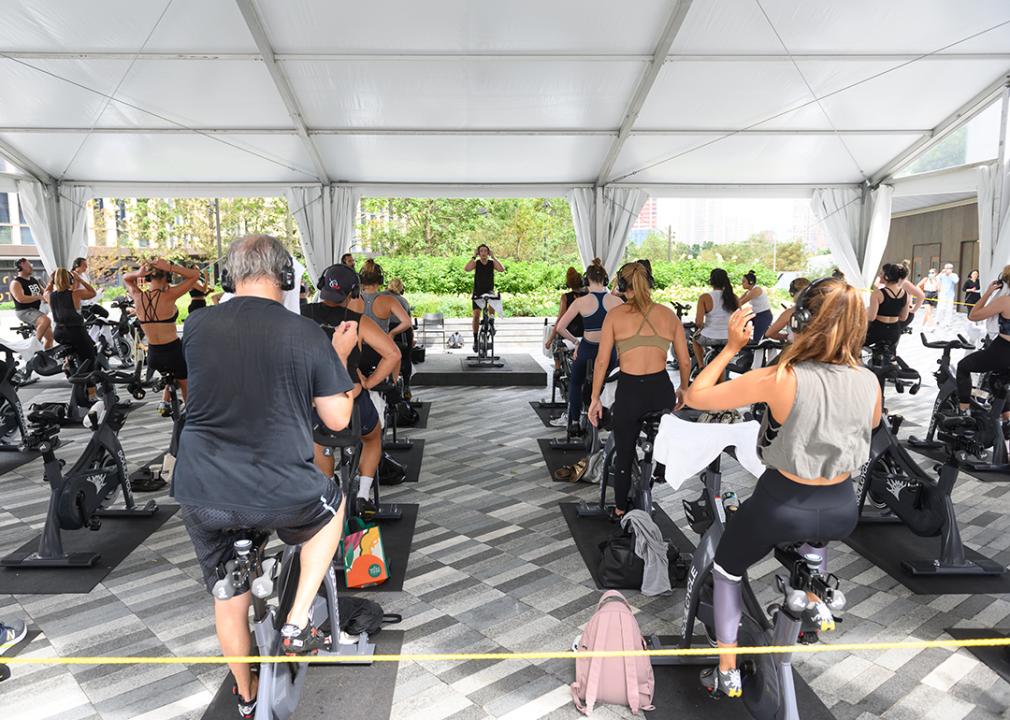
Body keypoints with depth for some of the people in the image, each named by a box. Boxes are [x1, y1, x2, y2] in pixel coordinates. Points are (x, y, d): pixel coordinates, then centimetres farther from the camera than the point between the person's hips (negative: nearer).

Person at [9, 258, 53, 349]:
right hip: (24, 311, -8)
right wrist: (38, 297, -25)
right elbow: (21, 299, -25)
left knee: (49, 336, 5)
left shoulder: (33, 279, 14)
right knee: (46, 320, -35)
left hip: (37, 310, 8)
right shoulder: (16, 283, -10)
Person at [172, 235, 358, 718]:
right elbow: (337, 419, -4)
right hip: (281, 495, -3)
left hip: (201, 493, 4)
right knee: (332, 504, 30)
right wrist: (340, 356, 9)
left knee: (228, 593, 25)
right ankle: (297, 625, 22)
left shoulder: (197, 325, -2)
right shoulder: (307, 334, -11)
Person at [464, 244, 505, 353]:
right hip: (477, 293, 0)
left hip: (489, 292, 0)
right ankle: (475, 340, 5)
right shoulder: (476, 263, -2)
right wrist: (473, 256, -17)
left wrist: (493, 257, -15)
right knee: (476, 316, -7)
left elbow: (502, 269, -19)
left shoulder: (492, 263, 0)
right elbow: (466, 269, -21)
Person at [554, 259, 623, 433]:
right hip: (610, 351, 2)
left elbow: (560, 328, -9)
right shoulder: (616, 301, -7)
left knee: (575, 383, 24)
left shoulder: (581, 302, -11)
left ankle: (574, 420, 18)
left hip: (587, 350, -2)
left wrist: (575, 341, 5)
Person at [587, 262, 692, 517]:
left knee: (624, 455, 17)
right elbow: (685, 362, 9)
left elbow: (602, 361, -4)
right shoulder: (669, 314, 6)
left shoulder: (615, 315, 0)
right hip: (662, 390, 2)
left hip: (629, 391, -2)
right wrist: (683, 389, 26)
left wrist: (595, 398, 5)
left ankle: (621, 510, 33)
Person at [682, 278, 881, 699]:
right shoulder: (870, 383, -11)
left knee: (726, 571, 25)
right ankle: (816, 603, 51)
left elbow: (695, 397, -18)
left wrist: (731, 347, -10)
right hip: (842, 509, 4)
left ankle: (728, 672, 30)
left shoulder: (781, 379, -26)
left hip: (781, 504, -4)